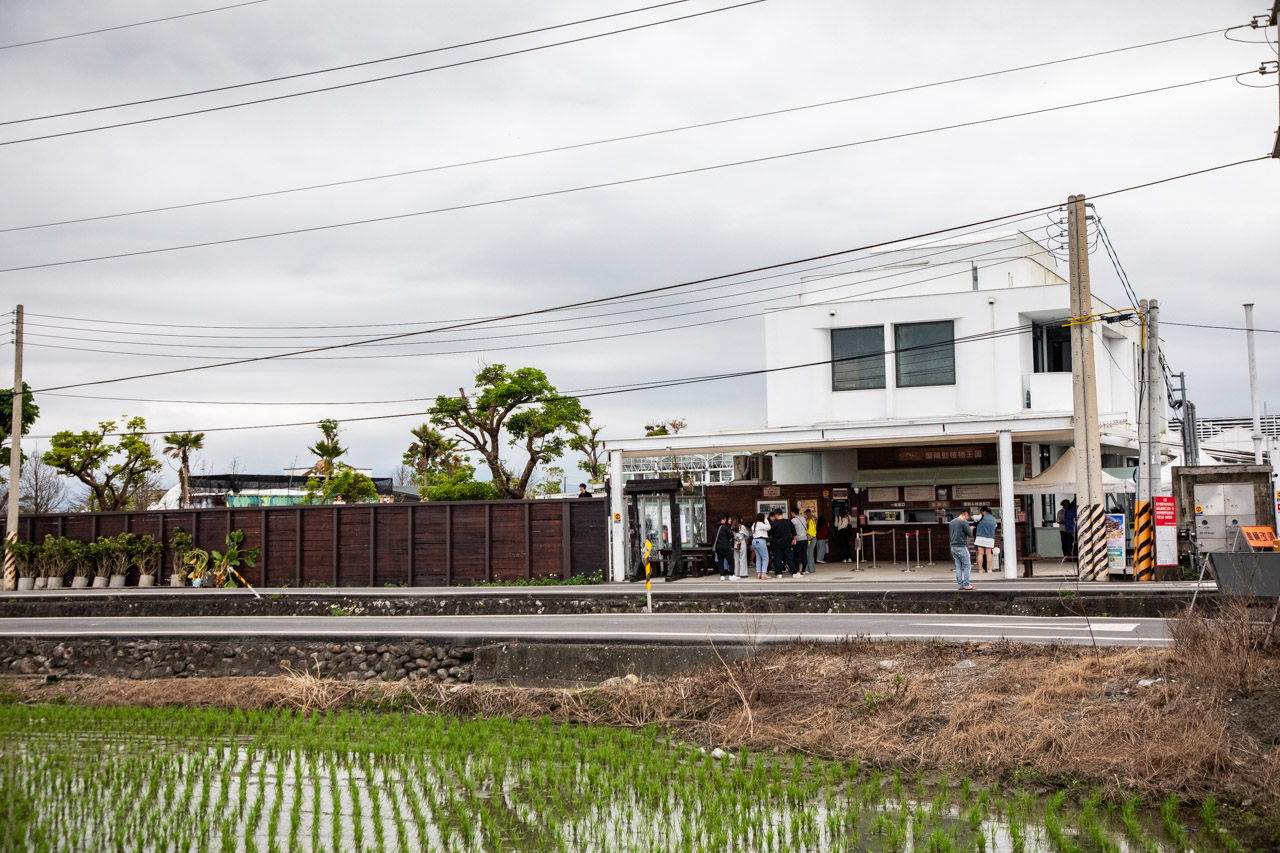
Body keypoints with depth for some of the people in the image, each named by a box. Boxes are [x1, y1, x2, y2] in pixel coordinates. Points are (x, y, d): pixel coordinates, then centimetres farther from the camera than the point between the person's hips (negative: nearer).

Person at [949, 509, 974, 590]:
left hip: (953, 547, 7)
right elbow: (969, 534, -8)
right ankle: (966, 584, -1)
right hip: (961, 547, -7)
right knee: (966, 566, 0)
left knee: (958, 567, 9)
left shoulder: (952, 522, 12)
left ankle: (960, 584, 8)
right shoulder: (964, 522, -12)